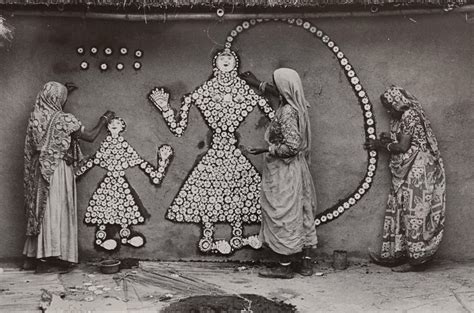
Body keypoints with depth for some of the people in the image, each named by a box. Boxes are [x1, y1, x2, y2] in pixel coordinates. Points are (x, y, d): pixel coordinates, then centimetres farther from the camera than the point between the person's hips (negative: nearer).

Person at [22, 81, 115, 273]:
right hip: (57, 170, -7)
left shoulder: (35, 117, 4)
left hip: (39, 171, 7)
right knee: (56, 212, -1)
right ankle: (47, 260, 2)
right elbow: (90, 136, -6)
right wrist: (104, 120, 9)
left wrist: (63, 91, 31)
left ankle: (32, 257, 19)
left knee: (40, 210, 14)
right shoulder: (64, 120, -15)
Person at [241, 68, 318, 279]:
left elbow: (292, 146, -25)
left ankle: (285, 267, 7)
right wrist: (257, 84, 38)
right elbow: (279, 94, 28)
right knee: (302, 214, 12)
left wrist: (265, 150, -18)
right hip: (297, 169, 9)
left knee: (281, 216, -1)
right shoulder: (296, 105, 6)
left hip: (283, 172, -9)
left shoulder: (287, 112, -21)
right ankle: (306, 263, 20)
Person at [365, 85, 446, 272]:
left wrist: (381, 145, -4)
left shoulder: (410, 115, -13)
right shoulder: (401, 117, 16)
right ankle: (394, 255, 15)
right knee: (399, 211, 9)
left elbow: (403, 147, -16)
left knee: (414, 212, -5)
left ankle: (417, 259, 2)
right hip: (406, 173, 10)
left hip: (417, 171, -10)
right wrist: (388, 139, 3)